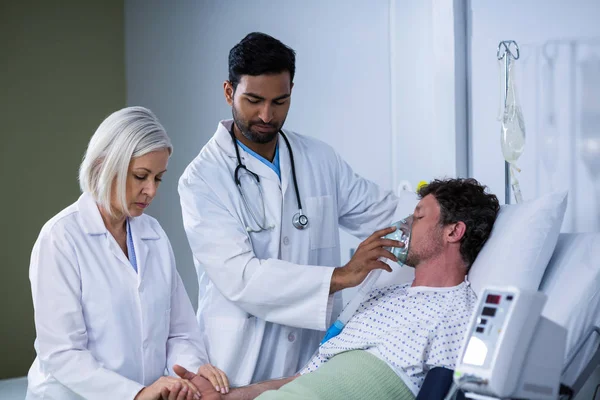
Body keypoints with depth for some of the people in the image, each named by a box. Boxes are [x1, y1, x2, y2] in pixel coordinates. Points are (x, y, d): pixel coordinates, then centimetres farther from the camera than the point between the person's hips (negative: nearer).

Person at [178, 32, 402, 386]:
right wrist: (340, 277, -25)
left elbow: (386, 214, 10)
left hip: (318, 358, 4)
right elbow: (240, 278, -21)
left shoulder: (320, 160, 4)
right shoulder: (202, 180, -11)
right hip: (243, 369, -4)